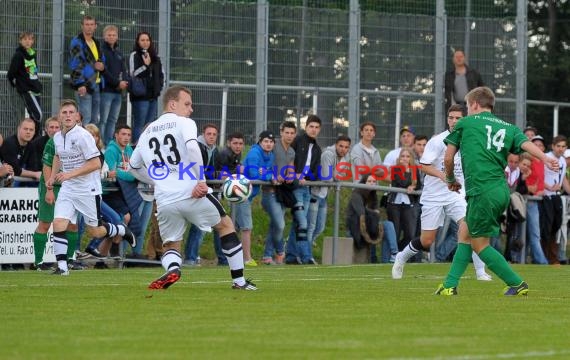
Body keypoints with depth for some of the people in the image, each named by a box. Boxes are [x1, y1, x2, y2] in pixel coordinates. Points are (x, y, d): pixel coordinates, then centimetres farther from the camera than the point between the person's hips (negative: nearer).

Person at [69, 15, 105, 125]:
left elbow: (102, 60, 28)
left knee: (95, 120, 9)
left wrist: (102, 65, 2)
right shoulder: (77, 43, -6)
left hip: (96, 84, 8)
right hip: (84, 84, -8)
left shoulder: (96, 43, 19)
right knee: (86, 118, -13)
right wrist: (80, 84, -23)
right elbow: (76, 64, -14)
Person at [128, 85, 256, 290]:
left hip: (165, 201, 4)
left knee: (170, 246, 18)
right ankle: (239, 280, 19)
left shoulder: (147, 132, 18)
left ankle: (172, 269, -18)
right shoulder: (184, 123, 0)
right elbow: (192, 148, -21)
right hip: (192, 194, -4)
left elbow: (133, 167, 26)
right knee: (226, 226, 19)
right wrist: (200, 180, -17)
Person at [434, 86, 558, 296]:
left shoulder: (465, 124, 7)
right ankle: (450, 285, 14)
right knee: (465, 232, 17)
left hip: (481, 191, -7)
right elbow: (526, 144, -3)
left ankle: (517, 284, 1)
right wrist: (546, 159, -22)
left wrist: (451, 180, 29)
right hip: (501, 190, 7)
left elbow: (448, 158, 10)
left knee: (479, 244, 3)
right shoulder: (509, 128, 17)